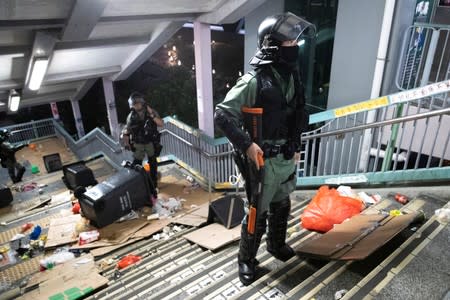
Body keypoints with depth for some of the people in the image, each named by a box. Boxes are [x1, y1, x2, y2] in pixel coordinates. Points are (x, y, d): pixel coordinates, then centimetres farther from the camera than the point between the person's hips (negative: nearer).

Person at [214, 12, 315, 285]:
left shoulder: (291, 76, 5)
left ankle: (277, 245, 47)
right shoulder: (255, 81, -19)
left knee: (281, 207, 23)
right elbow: (222, 115, -19)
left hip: (287, 159, 8)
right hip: (264, 161, -7)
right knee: (258, 214, 5)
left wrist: (296, 146, 17)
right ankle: (247, 260, 27)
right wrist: (246, 144, -23)